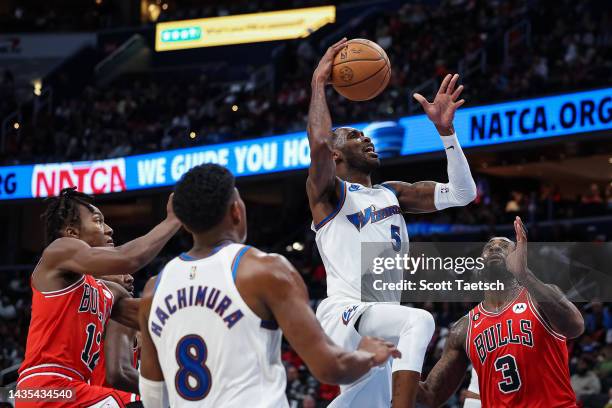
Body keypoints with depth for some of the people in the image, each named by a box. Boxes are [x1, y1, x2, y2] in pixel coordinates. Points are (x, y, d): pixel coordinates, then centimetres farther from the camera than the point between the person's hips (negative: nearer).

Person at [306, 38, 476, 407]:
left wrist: (446, 130, 7)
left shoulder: (394, 193, 23)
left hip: (378, 325, 8)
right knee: (419, 321, -33)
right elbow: (319, 143, -19)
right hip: (344, 313, -8)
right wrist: (319, 82, -7)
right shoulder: (328, 192, 3)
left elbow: (462, 194, 16)